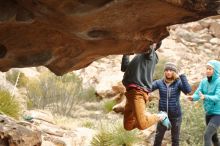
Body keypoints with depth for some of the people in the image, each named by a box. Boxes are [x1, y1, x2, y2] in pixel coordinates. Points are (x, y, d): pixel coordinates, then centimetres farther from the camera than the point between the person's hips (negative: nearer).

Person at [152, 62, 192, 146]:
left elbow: (188, 90, -25)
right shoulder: (159, 82, -3)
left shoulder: (178, 83, -7)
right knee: (158, 138, 7)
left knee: (175, 139, 12)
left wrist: (182, 76, -24)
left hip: (175, 115, -1)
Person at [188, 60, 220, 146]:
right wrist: (192, 97, -32)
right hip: (208, 113, 7)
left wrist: (205, 97, -45)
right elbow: (197, 93, -7)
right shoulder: (204, 81, 1)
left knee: (207, 136, -20)